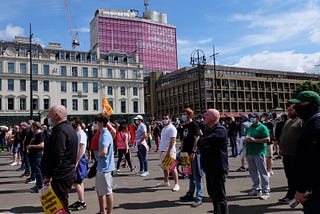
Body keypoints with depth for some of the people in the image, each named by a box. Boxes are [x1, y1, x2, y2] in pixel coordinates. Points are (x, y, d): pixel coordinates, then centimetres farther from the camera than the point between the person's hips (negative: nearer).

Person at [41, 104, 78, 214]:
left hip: (61, 176, -10)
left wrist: (48, 175, -13)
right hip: (68, 174, 10)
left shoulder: (60, 130, -18)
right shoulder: (68, 128, 14)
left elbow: (57, 156, -23)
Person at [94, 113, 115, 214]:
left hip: (105, 167, -10)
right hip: (101, 167, 10)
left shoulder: (105, 135, -21)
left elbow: (104, 152, -35)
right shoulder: (103, 133, 9)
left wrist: (98, 155, -14)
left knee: (107, 192, 3)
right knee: (99, 190, 21)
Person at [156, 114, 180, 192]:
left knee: (173, 168, -7)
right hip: (163, 151, 9)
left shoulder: (171, 128, -12)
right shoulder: (164, 128, 18)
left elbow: (172, 140, -20)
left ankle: (176, 184, -3)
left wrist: (168, 151, -24)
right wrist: (161, 149, 19)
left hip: (169, 151, -9)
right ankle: (166, 182, 27)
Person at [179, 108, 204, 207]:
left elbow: (197, 139, -15)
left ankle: (199, 197, 2)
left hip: (194, 153, -8)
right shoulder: (184, 126, 15)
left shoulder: (194, 125, -8)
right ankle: (190, 195, 27)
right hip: (186, 153, 8)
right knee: (190, 175, 16)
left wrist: (193, 152, -20)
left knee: (197, 176, -3)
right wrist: (182, 151, 14)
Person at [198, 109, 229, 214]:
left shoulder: (220, 130, -16)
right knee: (212, 193, 21)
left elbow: (203, 142, -26)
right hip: (210, 167, 10)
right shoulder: (208, 130, 15)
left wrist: (202, 142, -6)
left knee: (220, 196, -1)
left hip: (218, 168, -9)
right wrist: (204, 145, -8)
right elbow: (199, 144, 10)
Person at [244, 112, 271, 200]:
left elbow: (267, 139, -13)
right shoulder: (249, 128, 18)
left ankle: (266, 191, 3)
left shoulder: (262, 127, -4)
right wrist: (245, 141, 2)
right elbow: (245, 139, 27)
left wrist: (254, 140, -18)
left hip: (259, 153, -7)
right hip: (249, 153, 7)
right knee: (253, 172, 13)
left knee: (262, 172, -3)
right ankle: (256, 189, 24)